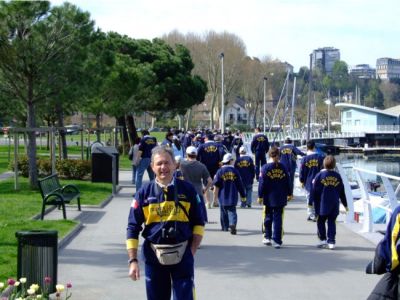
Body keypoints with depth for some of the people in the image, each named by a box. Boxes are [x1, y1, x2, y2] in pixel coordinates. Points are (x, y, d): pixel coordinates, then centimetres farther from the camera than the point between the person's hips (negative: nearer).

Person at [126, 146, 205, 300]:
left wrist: (192, 251, -3)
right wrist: (133, 261, -5)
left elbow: (198, 223, 7)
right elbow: (133, 228, 1)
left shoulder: (187, 190, 0)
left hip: (182, 255, -1)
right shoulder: (144, 193, -1)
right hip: (154, 255, 1)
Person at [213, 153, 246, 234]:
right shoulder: (235, 171, -1)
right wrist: (243, 195, 10)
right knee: (232, 211, -1)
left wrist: (215, 195, 2)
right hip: (233, 197, 0)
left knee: (224, 211, 15)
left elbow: (216, 185, -6)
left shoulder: (220, 171, -4)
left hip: (223, 197, 0)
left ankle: (225, 227, 24)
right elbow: (240, 185, 2)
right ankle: (232, 224, -25)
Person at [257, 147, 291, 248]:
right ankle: (277, 241, 0)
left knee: (268, 218, 14)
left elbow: (262, 183, -6)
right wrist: (289, 194, 19)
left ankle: (267, 237, 20)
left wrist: (260, 196, 1)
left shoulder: (265, 168, -7)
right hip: (280, 198, 1)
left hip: (268, 198, -1)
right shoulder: (283, 168, -1)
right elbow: (287, 182, 6)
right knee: (278, 219, 3)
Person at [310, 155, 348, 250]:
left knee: (321, 221, 10)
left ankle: (323, 239, 6)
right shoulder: (337, 176, 5)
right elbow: (342, 192, 11)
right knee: (332, 222, 7)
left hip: (322, 204, -3)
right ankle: (331, 242, 3)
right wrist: (345, 204, 20)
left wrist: (311, 202, 2)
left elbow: (314, 190, -4)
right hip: (334, 204, 3)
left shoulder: (320, 175, -5)